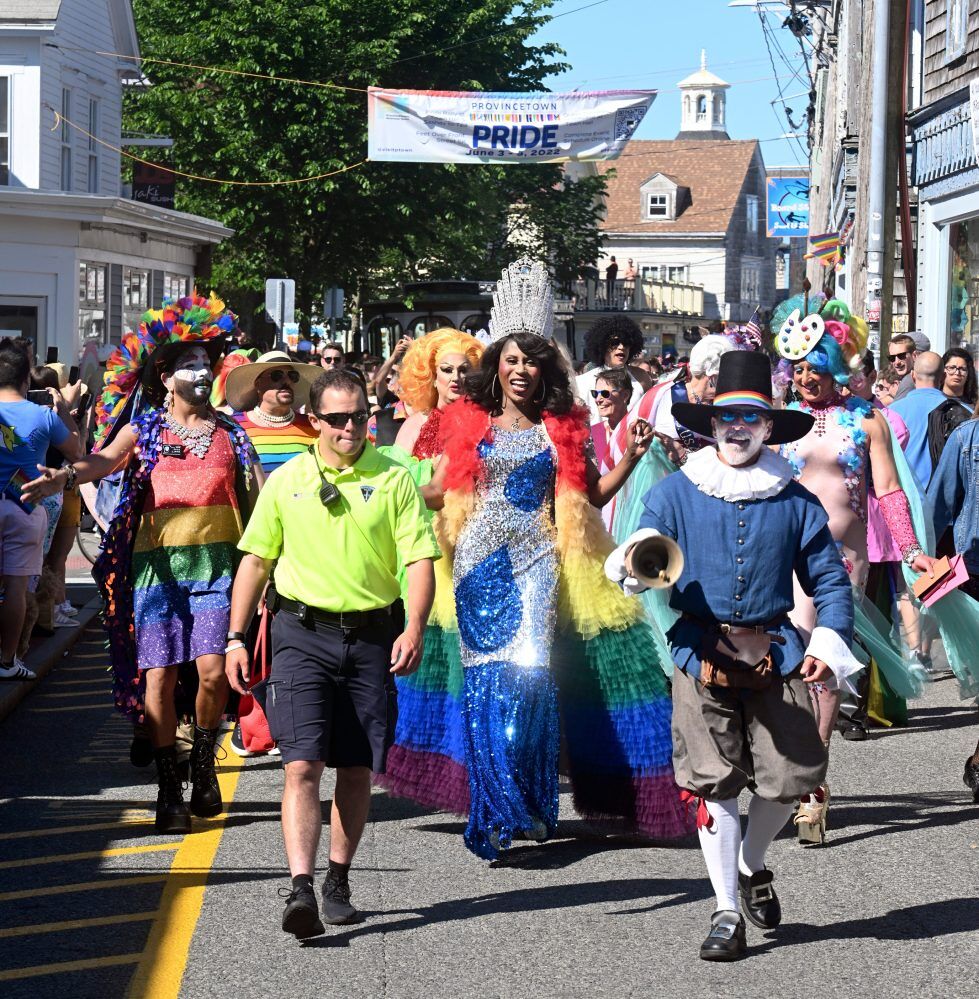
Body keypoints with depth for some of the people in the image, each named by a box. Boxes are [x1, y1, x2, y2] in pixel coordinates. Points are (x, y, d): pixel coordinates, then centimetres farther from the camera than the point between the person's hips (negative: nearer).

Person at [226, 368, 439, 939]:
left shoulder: (393, 479, 2)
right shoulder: (287, 481, 6)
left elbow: (421, 559, -3)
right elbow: (256, 560, 12)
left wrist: (414, 627, -18)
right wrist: (236, 638, 8)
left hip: (372, 636, 1)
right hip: (303, 634, 0)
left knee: (358, 768, 7)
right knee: (303, 764, -12)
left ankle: (338, 882, 23)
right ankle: (301, 891, -18)